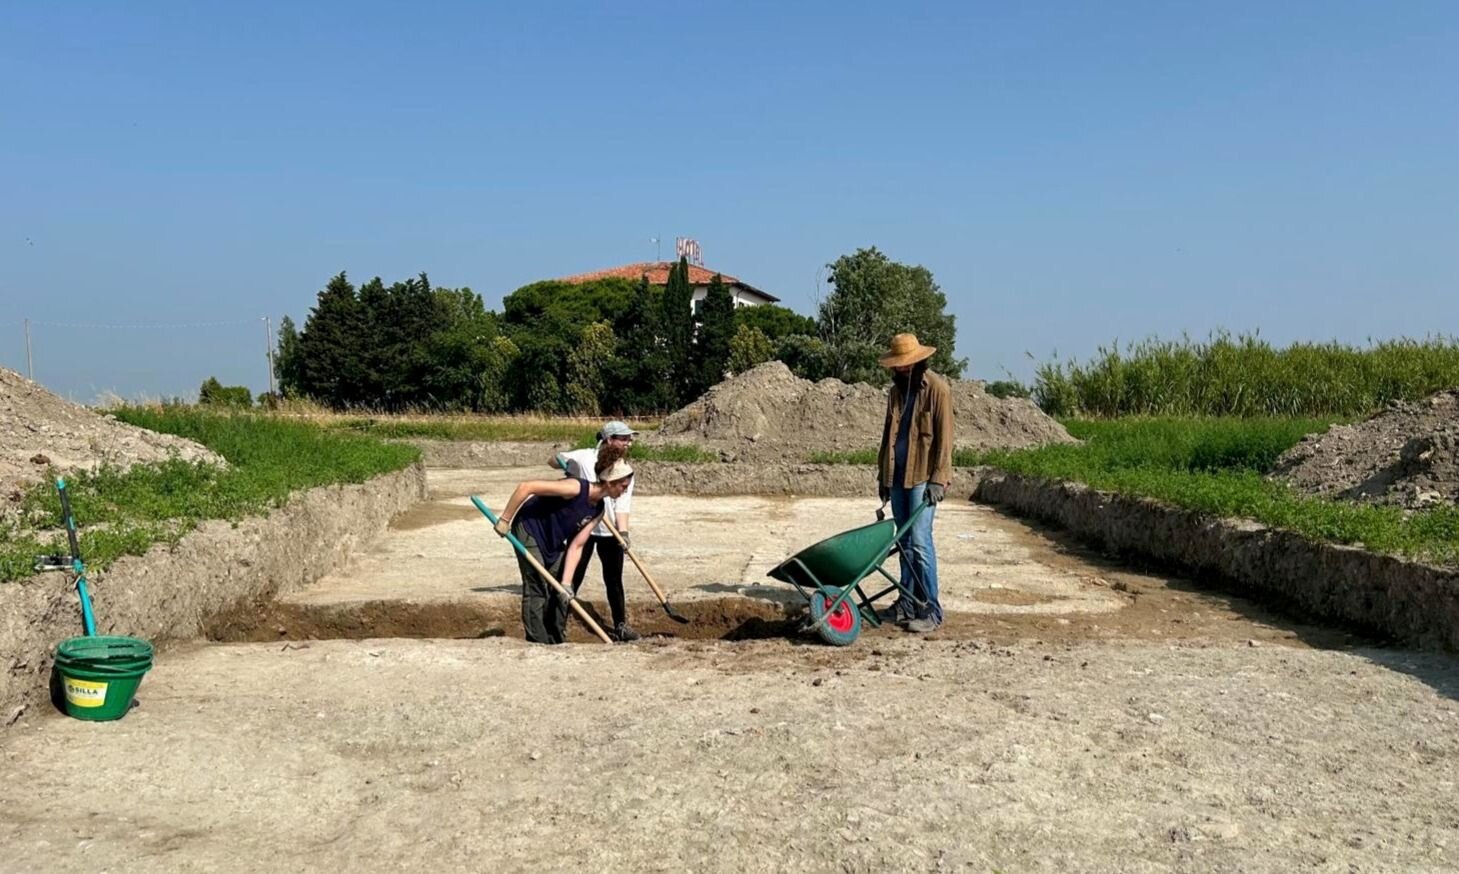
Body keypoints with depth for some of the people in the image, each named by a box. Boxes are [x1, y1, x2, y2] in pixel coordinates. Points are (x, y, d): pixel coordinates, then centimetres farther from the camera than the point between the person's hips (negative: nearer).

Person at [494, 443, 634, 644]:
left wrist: (566, 582, -15)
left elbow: (576, 546, -7)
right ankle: (538, 643, 0)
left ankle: (557, 642, 19)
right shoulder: (576, 489, -32)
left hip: (554, 542, 8)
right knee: (537, 589, -7)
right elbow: (526, 487, -33)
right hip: (529, 531, -8)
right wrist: (504, 520, -26)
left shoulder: (598, 510, -7)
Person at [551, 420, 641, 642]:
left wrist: (623, 532, -20)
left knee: (614, 580, 9)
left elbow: (622, 505, -6)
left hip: (610, 532, 3)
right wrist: (569, 469, -15)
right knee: (574, 577, 2)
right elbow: (554, 461, 6)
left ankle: (620, 625, 20)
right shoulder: (584, 458, -8)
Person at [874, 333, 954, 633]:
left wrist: (938, 479, -16)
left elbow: (944, 437, -11)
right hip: (898, 476, 7)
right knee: (904, 542, 10)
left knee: (920, 541, -11)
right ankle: (907, 604, 17)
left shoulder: (937, 389, -7)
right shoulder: (897, 390, 15)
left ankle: (930, 611, -5)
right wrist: (883, 475, 17)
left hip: (922, 478, -7)